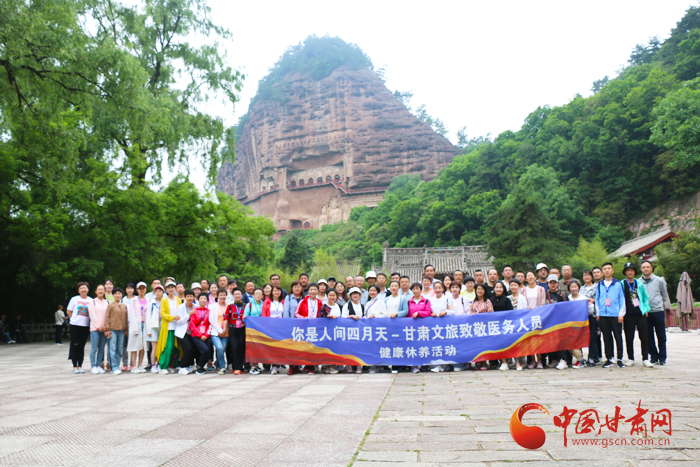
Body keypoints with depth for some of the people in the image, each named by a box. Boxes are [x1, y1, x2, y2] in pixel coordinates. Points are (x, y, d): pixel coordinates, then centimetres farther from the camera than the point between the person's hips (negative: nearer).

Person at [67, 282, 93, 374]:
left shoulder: (91, 300, 5)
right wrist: (74, 319, 3)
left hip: (85, 326, 2)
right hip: (75, 326, -2)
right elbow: (69, 311, 7)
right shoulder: (74, 299, 1)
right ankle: (75, 367, 6)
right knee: (75, 346, -1)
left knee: (81, 347, 5)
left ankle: (80, 366, 12)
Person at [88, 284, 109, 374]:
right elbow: (93, 316, -1)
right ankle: (93, 367, -1)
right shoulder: (92, 302, 6)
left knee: (101, 348, 3)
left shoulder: (108, 302, 13)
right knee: (94, 347, -4)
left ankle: (99, 365, 9)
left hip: (104, 328, 3)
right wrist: (98, 326, -8)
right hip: (95, 327, -3)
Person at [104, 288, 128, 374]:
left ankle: (117, 366, 13)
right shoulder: (110, 305, 2)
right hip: (112, 330, -4)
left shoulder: (124, 306, 14)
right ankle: (114, 368, -5)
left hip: (121, 330, 4)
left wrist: (126, 329, 12)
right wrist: (107, 329, -6)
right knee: (113, 349, -7)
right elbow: (107, 318, -1)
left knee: (119, 349, 6)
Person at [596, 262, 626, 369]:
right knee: (606, 338, 5)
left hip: (615, 315, -2)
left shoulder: (618, 284, 3)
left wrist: (621, 314, -3)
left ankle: (619, 359, 8)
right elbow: (597, 299, 14)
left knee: (618, 337, 0)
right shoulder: (599, 285, 11)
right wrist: (598, 313, 7)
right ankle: (609, 359, 12)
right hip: (603, 315, 2)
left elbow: (622, 299, 3)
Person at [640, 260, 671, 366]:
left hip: (658, 311, 0)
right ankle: (654, 356, 14)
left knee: (661, 336, 4)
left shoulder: (659, 280, 4)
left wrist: (665, 307, 14)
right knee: (649, 337, 4)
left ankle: (662, 357, 13)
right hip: (645, 313, 1)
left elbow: (665, 295, 13)